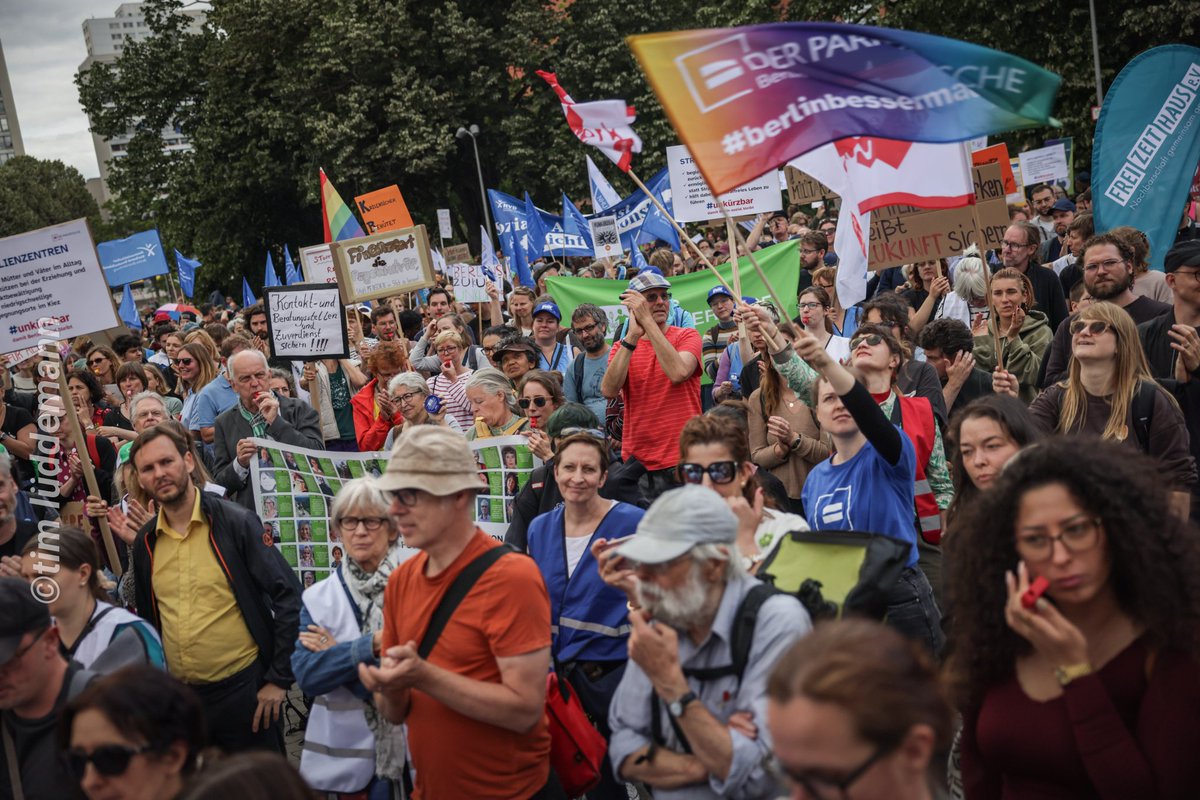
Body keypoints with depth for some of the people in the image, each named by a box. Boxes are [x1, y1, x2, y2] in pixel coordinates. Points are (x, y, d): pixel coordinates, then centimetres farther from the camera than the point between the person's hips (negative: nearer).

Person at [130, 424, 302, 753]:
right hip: (179, 697, 5)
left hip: (243, 688, -4)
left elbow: (288, 597, -11)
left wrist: (279, 679, -11)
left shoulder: (236, 523, -9)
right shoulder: (145, 542, 5)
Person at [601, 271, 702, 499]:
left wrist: (647, 320, -18)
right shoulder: (621, 347, 9)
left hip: (682, 457, -2)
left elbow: (678, 373, -20)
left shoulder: (687, 336, 2)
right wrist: (632, 336, -16)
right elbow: (609, 391, -11)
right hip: (636, 460, 2)